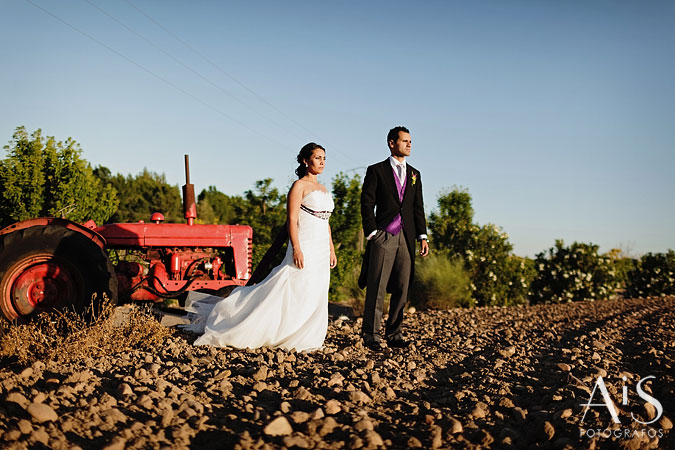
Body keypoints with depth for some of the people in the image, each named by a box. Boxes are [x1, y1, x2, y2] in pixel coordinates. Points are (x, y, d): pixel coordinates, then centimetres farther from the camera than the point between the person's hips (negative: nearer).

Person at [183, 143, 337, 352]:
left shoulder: (322, 189, 17)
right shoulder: (299, 186, -8)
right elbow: (292, 219, -14)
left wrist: (331, 250, 14)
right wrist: (296, 248, -23)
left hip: (321, 250, 8)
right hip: (305, 246, -8)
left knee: (315, 295, 7)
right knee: (293, 293, -8)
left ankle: (303, 338, 15)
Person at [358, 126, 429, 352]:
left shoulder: (414, 174, 17)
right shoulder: (376, 171, 3)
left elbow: (418, 207, 15)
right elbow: (367, 203, -1)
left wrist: (422, 236, 7)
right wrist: (372, 233, -10)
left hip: (406, 238, 5)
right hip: (383, 236, -4)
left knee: (402, 288, 5)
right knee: (377, 287, -4)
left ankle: (394, 334, 14)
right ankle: (371, 335, 3)